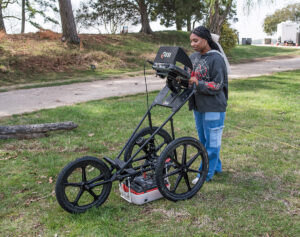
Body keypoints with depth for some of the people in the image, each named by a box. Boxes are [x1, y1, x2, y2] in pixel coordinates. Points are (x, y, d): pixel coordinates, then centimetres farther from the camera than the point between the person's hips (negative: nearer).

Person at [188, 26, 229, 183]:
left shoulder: (216, 58, -13)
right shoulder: (193, 57, 9)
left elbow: (217, 85, -16)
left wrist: (198, 83, -25)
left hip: (213, 107, -8)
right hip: (198, 105, 8)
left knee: (211, 140, 2)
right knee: (203, 139, 18)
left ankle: (206, 173, 12)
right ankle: (216, 167, 35)